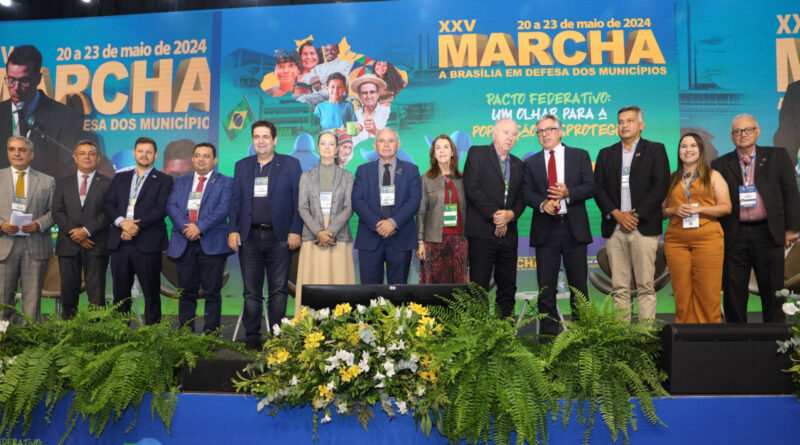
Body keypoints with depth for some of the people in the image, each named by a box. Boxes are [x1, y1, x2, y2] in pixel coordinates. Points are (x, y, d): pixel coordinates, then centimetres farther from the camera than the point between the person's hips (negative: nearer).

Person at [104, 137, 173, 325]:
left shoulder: (164, 180, 5)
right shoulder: (120, 178, 18)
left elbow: (162, 209, -7)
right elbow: (108, 205, 9)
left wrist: (137, 226, -16)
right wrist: (122, 222, -10)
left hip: (147, 244, -4)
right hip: (120, 242, 4)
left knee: (151, 293, 0)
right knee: (120, 293, 8)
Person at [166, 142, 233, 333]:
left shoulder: (225, 182, 8)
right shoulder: (181, 181, 19)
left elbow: (223, 208, -6)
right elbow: (171, 206, 6)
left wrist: (200, 227, -17)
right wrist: (185, 227, -11)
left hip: (212, 244, -3)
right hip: (184, 243, 3)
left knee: (212, 293, -2)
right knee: (187, 292, 6)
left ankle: (210, 334, 3)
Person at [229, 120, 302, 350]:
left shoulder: (290, 164, 5)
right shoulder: (242, 166, 14)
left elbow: (299, 201, 0)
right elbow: (235, 201, 13)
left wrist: (295, 231, -8)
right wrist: (232, 230, 1)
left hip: (279, 237, -2)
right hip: (249, 237, 3)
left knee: (279, 290, 1)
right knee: (251, 292, 6)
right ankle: (252, 337, 14)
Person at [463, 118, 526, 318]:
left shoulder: (518, 164, 19)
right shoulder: (477, 153, 1)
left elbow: (521, 198, 15)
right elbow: (471, 188, -9)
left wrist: (511, 214, -6)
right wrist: (494, 214, -13)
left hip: (508, 233, 6)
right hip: (482, 232, -5)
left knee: (508, 287, 8)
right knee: (479, 286, -4)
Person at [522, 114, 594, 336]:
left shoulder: (580, 155, 8)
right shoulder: (530, 163, 12)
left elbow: (590, 187, 0)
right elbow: (526, 193, 1)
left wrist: (568, 193, -17)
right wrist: (542, 203, -19)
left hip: (574, 228, -1)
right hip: (545, 229, 1)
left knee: (578, 284, 5)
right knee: (546, 286, 3)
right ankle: (548, 334, 11)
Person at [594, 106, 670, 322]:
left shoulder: (655, 150, 8)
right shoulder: (606, 154, 17)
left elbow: (660, 186, -2)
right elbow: (598, 188, 8)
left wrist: (636, 215, -10)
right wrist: (617, 214, -7)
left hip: (644, 227, -2)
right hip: (614, 228, 3)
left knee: (646, 286, -3)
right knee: (619, 288, 3)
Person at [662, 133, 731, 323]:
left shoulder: (713, 176, 12)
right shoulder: (671, 179, 18)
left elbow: (726, 207, 3)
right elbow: (661, 210, 17)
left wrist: (698, 209, -10)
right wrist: (674, 210, -4)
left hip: (708, 238, -2)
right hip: (676, 240, 2)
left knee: (708, 292, -6)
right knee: (681, 292, -1)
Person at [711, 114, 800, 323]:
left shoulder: (777, 156, 8)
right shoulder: (720, 164, 8)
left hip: (768, 234, 0)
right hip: (734, 236, 1)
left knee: (772, 290, 7)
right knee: (733, 293, 5)